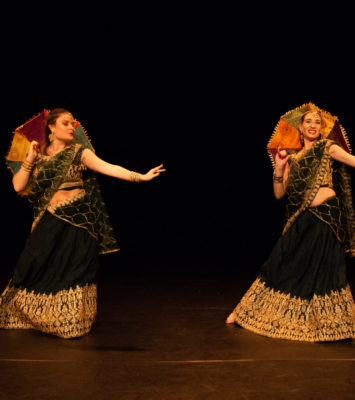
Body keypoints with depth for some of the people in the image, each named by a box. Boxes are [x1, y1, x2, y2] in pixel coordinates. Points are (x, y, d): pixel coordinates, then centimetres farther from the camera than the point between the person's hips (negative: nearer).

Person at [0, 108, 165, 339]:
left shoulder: (80, 153, 1)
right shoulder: (39, 156, 9)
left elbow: (108, 168, -11)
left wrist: (141, 176, -22)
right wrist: (30, 159, -5)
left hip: (77, 220, -2)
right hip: (50, 222, 2)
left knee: (72, 273, 1)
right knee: (38, 269, 6)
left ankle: (73, 323, 18)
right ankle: (29, 316, 29)